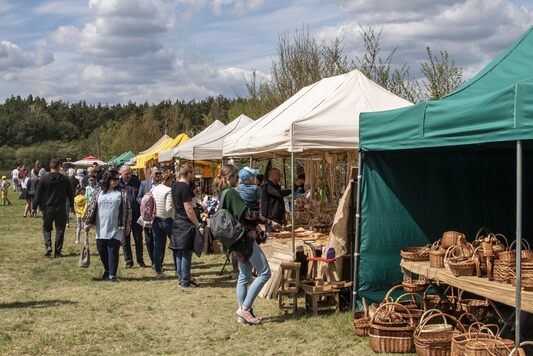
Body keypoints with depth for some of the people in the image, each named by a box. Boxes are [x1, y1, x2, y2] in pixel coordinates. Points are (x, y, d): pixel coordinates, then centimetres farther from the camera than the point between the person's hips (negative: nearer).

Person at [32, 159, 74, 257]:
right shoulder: (64, 179, -1)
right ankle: (57, 251, 7)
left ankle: (48, 246, -7)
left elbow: (38, 194, -3)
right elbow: (70, 194, 8)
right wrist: (72, 205, 21)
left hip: (48, 208, 0)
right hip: (61, 208, 0)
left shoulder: (44, 178, -4)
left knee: (46, 228, 15)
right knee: (60, 230, 7)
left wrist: (34, 207, 4)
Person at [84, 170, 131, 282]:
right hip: (101, 228, 2)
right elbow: (92, 207, 7)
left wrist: (127, 225, -2)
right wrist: (88, 222, 3)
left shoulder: (122, 193, 2)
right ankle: (107, 270, 29)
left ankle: (112, 275, -2)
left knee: (113, 250, -6)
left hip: (116, 228, -2)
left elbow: (127, 209, 2)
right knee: (101, 249, 8)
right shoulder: (99, 192, 6)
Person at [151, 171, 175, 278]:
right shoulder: (168, 191, -14)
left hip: (156, 220, 6)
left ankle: (158, 271, 10)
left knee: (158, 246, 9)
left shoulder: (153, 190, 6)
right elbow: (169, 208, -19)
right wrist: (175, 220, -8)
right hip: (167, 220, -6)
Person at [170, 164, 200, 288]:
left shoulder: (175, 185, 10)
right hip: (186, 223, -9)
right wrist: (197, 224, -15)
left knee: (179, 252, 13)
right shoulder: (185, 187, -17)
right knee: (186, 253, -4)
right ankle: (185, 281, 0)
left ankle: (181, 278, 20)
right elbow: (188, 209, -20)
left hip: (177, 221, 9)